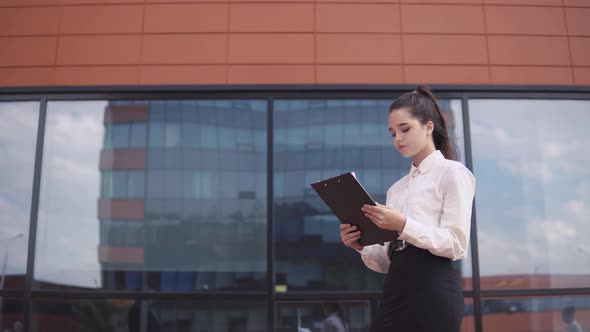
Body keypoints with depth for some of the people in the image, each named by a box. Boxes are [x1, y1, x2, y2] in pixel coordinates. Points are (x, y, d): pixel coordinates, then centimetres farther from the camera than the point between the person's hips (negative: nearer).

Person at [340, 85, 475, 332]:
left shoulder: (452, 173, 1)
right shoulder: (397, 188, 19)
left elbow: (456, 244, -11)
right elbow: (389, 259, 15)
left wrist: (404, 225, -22)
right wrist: (361, 246, -4)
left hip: (433, 289, -6)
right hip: (395, 289, 6)